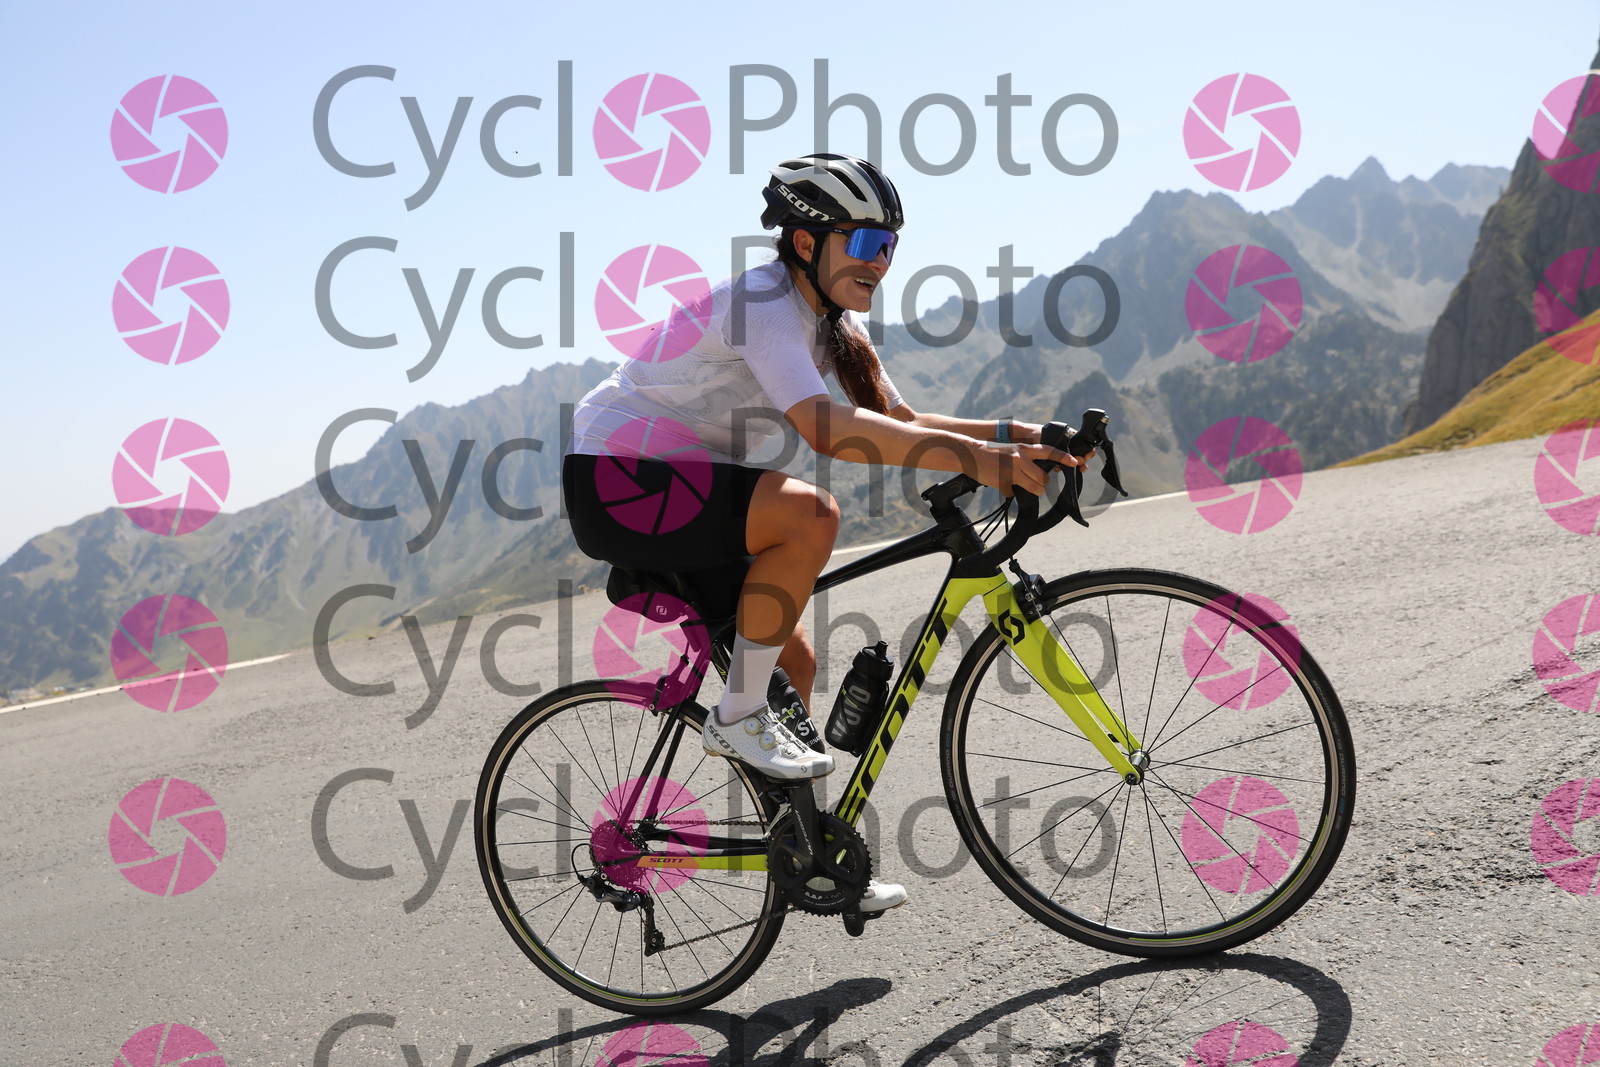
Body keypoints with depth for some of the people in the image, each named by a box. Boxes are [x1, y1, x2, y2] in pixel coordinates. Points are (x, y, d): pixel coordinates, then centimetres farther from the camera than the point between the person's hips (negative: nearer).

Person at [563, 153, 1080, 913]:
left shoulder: (830, 319, 8)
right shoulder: (763, 303, -22)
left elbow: (899, 421, 3)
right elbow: (823, 426, -38)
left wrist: (1009, 437, -11)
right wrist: (975, 460, -42)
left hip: (678, 484, 9)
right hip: (615, 480, -9)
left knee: (793, 661, 7)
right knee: (809, 511, -30)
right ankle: (738, 716, -15)